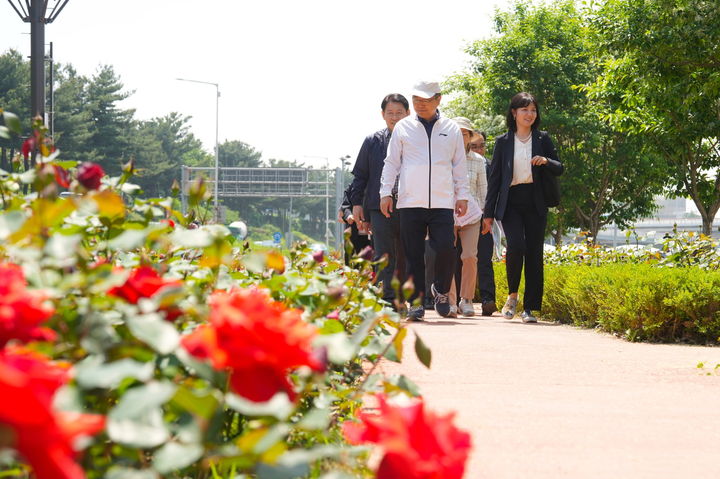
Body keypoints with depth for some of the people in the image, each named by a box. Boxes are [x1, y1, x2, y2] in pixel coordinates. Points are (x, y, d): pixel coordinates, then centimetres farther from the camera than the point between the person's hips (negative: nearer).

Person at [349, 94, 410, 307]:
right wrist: (356, 203, 6)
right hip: (380, 207, 0)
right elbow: (359, 175, 13)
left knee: (405, 258, 5)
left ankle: (402, 300, 13)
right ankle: (387, 301, -11)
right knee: (384, 257, -7)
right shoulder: (372, 141, 9)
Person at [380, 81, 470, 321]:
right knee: (414, 255, 1)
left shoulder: (451, 129, 11)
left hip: (442, 202, 0)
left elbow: (459, 166, 16)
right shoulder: (403, 127, 8)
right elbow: (392, 162, 11)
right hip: (410, 202, 0)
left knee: (446, 249, -11)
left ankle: (441, 290, 14)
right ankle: (416, 302, 8)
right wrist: (386, 192, 3)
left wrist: (462, 195, 10)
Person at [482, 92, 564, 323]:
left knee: (534, 254, -2)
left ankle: (529, 308, 3)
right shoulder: (503, 141, 7)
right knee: (516, 246, -21)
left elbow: (559, 169, 11)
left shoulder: (543, 139, 10)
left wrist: (546, 161, -13)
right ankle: (512, 295, 2)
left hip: (535, 204, 2)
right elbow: (494, 177, 8)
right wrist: (489, 213, 4)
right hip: (511, 203, -2)